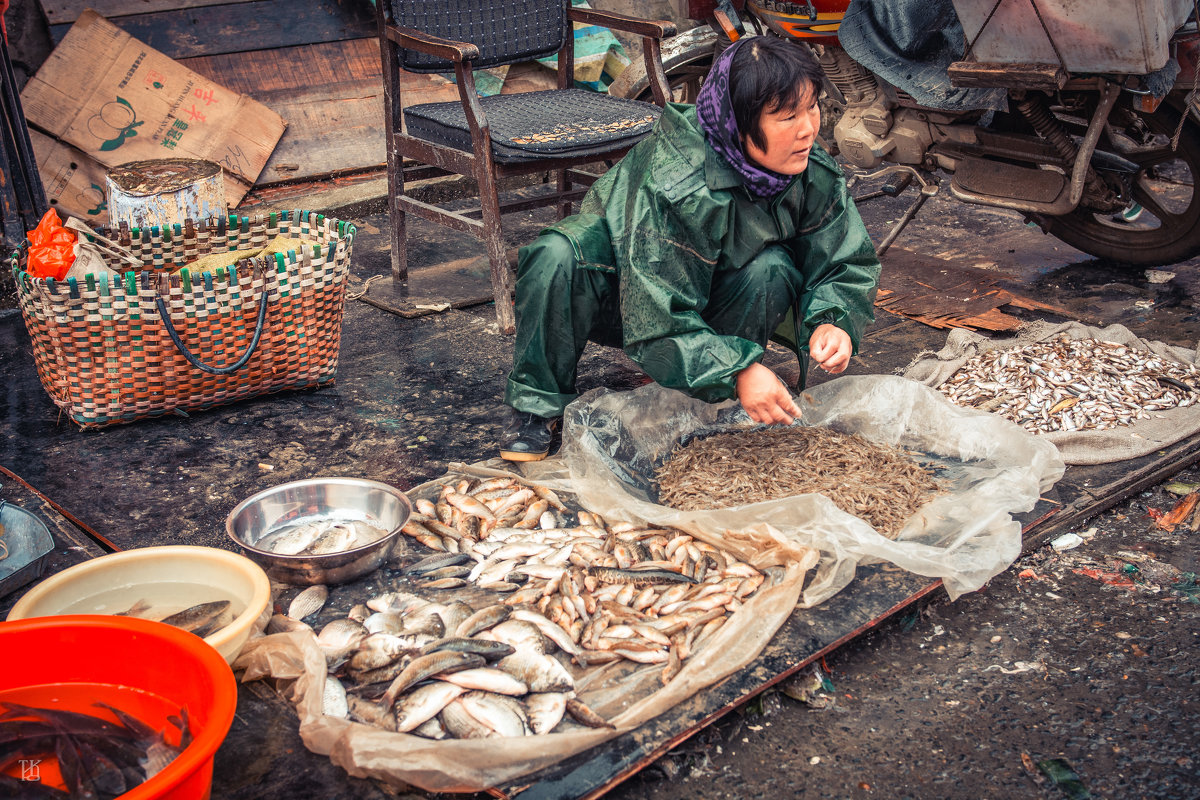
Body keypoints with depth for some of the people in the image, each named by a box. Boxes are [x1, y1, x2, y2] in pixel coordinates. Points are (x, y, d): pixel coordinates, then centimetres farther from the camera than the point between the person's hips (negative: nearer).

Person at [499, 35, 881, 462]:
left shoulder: (816, 175, -19)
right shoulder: (673, 183, -38)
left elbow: (848, 267, -9)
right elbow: (657, 320, -38)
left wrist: (832, 322, -31)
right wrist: (736, 370, -47)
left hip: (713, 302, 4)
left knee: (773, 271, -30)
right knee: (555, 258, -36)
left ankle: (713, 406, -8)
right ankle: (539, 404, -15)